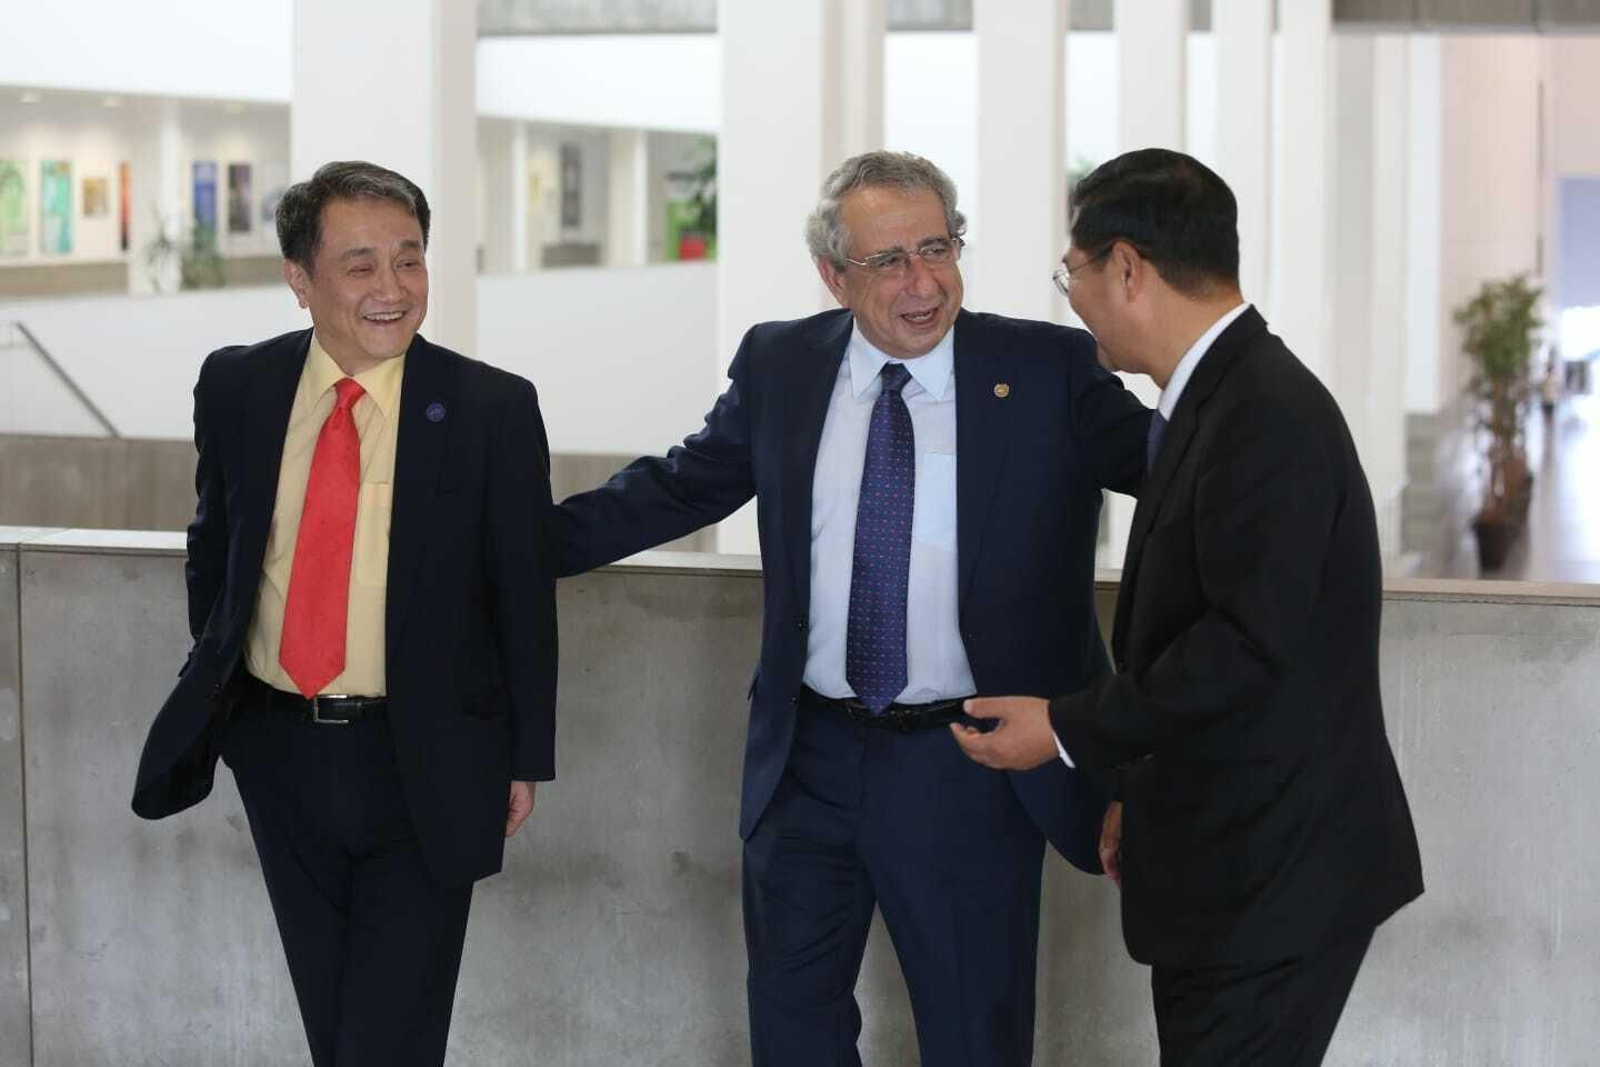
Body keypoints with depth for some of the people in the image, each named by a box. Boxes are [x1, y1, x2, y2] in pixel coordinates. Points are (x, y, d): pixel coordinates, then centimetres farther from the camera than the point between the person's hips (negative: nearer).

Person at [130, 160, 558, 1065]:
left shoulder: (493, 409, -10)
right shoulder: (236, 387, -1)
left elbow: (526, 593, -4)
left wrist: (527, 758, -1)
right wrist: (214, 699, 15)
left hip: (422, 765, -3)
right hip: (279, 747, 4)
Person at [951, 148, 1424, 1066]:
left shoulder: (1270, 414, -19)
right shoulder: (1217, 398, 13)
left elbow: (1248, 644, -25)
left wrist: (1069, 731, -18)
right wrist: (1143, 789, 20)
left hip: (1277, 872, -10)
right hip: (1221, 860, 10)